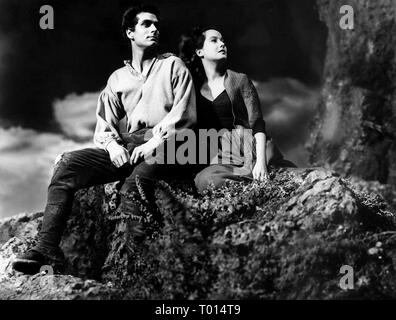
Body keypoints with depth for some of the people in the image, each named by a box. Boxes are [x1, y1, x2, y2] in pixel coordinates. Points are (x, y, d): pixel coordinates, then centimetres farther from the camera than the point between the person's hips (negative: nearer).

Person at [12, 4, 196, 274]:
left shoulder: (173, 66, 12)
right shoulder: (118, 78, 23)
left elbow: (186, 114, -1)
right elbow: (104, 126, 18)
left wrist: (155, 142, -14)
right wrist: (112, 144, -5)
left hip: (166, 147, -4)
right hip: (126, 149, 4)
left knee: (134, 184, -38)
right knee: (68, 164, -17)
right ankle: (47, 248, -23)